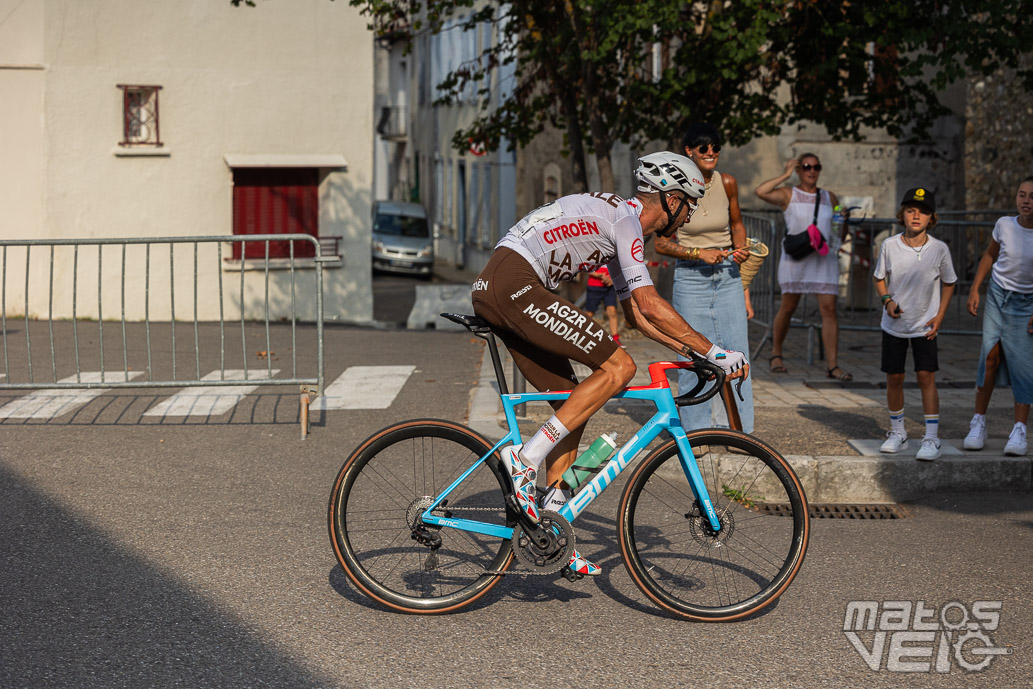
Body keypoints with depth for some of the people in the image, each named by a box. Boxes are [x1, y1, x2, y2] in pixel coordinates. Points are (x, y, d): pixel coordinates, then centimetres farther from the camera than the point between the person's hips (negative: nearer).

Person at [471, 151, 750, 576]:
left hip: (491, 290, 10)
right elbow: (650, 305, -15)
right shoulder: (625, 218, -7)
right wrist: (714, 352, -12)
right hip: (515, 286, -10)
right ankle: (526, 459, -13)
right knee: (618, 368, -12)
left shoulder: (620, 223, 24)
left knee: (573, 404, 12)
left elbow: (636, 316, 28)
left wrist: (692, 350, 20)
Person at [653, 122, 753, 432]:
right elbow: (660, 243, -5)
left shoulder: (727, 183, 1)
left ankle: (737, 428, 10)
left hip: (728, 276, 3)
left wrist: (740, 249, -1)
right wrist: (699, 253, -16)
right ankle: (695, 431, 8)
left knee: (736, 354, 0)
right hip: (690, 279, -3)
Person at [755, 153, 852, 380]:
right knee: (787, 308, 4)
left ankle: (833, 365, -7)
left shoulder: (829, 198, 15)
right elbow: (760, 192, -14)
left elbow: (840, 231, 25)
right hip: (796, 257, -2)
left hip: (825, 258, 3)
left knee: (829, 309, -6)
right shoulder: (788, 194, 4)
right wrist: (785, 175, -8)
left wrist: (844, 221, 2)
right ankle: (776, 354, 25)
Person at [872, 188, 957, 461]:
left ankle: (931, 438, -3)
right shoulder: (890, 245, -8)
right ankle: (897, 433, 23)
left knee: (926, 377, -8)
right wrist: (887, 300, -10)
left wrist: (939, 316, -3)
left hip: (924, 326, -2)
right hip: (894, 325, 2)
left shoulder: (939, 249, -10)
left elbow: (949, 283, 5)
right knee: (893, 378, 7)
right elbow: (879, 277, 8)